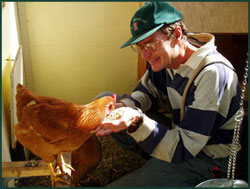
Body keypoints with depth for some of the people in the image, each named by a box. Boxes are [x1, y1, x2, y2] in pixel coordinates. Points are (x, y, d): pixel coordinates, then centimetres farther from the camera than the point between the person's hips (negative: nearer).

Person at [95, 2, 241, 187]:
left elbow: (183, 149, -29)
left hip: (205, 158, -7)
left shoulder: (213, 74, -30)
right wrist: (125, 106, -17)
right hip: (177, 129, 8)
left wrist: (137, 122, -43)